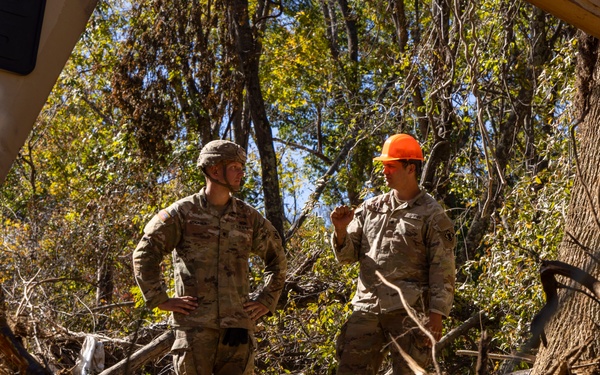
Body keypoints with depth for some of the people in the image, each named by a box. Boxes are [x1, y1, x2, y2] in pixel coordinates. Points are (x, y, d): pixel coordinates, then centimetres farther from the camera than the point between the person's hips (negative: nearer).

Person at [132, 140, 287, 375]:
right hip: (194, 324, -3)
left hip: (238, 325, 3)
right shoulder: (183, 212, 1)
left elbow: (277, 260, 22)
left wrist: (266, 301, 12)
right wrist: (160, 299, -4)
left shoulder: (248, 217, 12)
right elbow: (144, 254, 1)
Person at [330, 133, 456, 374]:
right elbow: (347, 256, 15)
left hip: (408, 311, -5)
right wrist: (340, 230, -5)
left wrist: (436, 316, -12)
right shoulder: (371, 208, 14)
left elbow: (442, 270, -4)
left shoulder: (431, 214, 0)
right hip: (366, 307, 5)